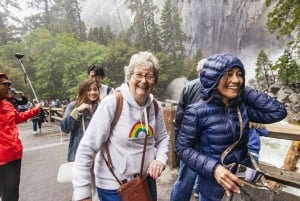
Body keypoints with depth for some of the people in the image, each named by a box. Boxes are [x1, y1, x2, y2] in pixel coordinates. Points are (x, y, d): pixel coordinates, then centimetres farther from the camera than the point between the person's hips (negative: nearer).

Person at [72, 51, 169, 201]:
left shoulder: (155, 107, -5)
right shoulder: (112, 103, -21)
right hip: (114, 186, -5)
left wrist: (160, 159, -11)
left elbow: (163, 138, 8)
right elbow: (86, 149, -19)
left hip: (146, 180, 5)